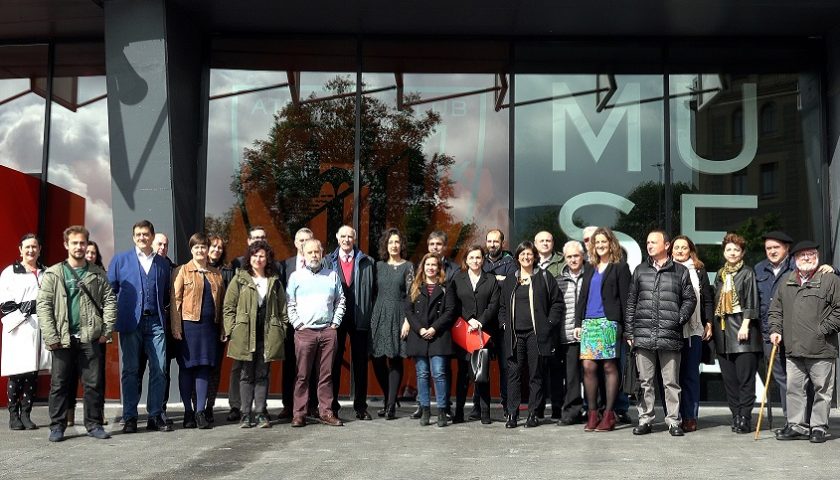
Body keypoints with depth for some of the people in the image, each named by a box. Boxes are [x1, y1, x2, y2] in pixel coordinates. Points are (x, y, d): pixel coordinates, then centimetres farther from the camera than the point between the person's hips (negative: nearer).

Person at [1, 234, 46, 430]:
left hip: (40, 327, 3)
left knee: (33, 374, 4)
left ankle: (26, 414, 11)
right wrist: (20, 308, -14)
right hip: (18, 328, -3)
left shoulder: (46, 273, 15)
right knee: (16, 374, -3)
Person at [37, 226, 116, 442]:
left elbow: (109, 301, 6)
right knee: (60, 384, 5)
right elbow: (43, 305, -1)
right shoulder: (53, 274, 5)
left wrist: (106, 330, -5)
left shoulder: (98, 274, 10)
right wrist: (50, 336, -9)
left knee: (94, 383, 3)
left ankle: (94, 424, 13)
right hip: (63, 339, -1)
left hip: (90, 337, 1)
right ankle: (57, 426, 14)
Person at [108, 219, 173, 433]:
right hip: (130, 322, -2)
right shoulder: (120, 260, 8)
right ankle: (130, 417, 8)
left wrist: (160, 309, 8)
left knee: (159, 370, -2)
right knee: (130, 370, 1)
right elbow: (110, 289, 8)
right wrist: (120, 308, 2)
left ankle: (156, 415, 7)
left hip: (155, 322, 2)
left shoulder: (162, 263, 14)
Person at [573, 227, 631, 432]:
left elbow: (625, 298, -3)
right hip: (589, 322, 5)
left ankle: (608, 415, 5)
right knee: (588, 367, 0)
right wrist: (578, 322, 10)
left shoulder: (620, 267, 2)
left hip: (609, 322, -5)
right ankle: (592, 414, 7)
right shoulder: (590, 269, 18)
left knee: (609, 367, 0)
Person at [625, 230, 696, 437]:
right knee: (645, 381, 6)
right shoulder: (640, 271, 13)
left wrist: (679, 320, -5)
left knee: (671, 382, 3)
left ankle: (673, 421, 11)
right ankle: (645, 420, 14)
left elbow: (690, 299, 9)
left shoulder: (680, 272, 7)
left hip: (670, 336, -2)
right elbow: (631, 303, 12)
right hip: (643, 336, 2)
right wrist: (629, 332, 7)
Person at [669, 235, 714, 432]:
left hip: (693, 330, 1)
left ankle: (690, 417, 8)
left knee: (690, 374, 3)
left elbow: (708, 299, 11)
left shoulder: (699, 271, 11)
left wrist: (708, 323, 3)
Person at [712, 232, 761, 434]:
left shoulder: (747, 273, 1)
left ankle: (745, 418, -2)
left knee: (745, 376, -5)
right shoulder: (720, 274, 17)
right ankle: (736, 416, 12)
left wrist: (745, 325, -14)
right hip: (723, 330, 6)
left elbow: (751, 302, -6)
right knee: (729, 377, 6)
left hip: (742, 329, -6)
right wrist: (711, 325, 14)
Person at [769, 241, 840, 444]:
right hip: (793, 349, 5)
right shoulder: (786, 283, 13)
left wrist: (823, 330, -11)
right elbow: (776, 309, 21)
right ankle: (797, 425, 17)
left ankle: (819, 427, 14)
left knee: (822, 390, 4)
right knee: (794, 388, 8)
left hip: (821, 350, -4)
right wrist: (775, 329, 8)